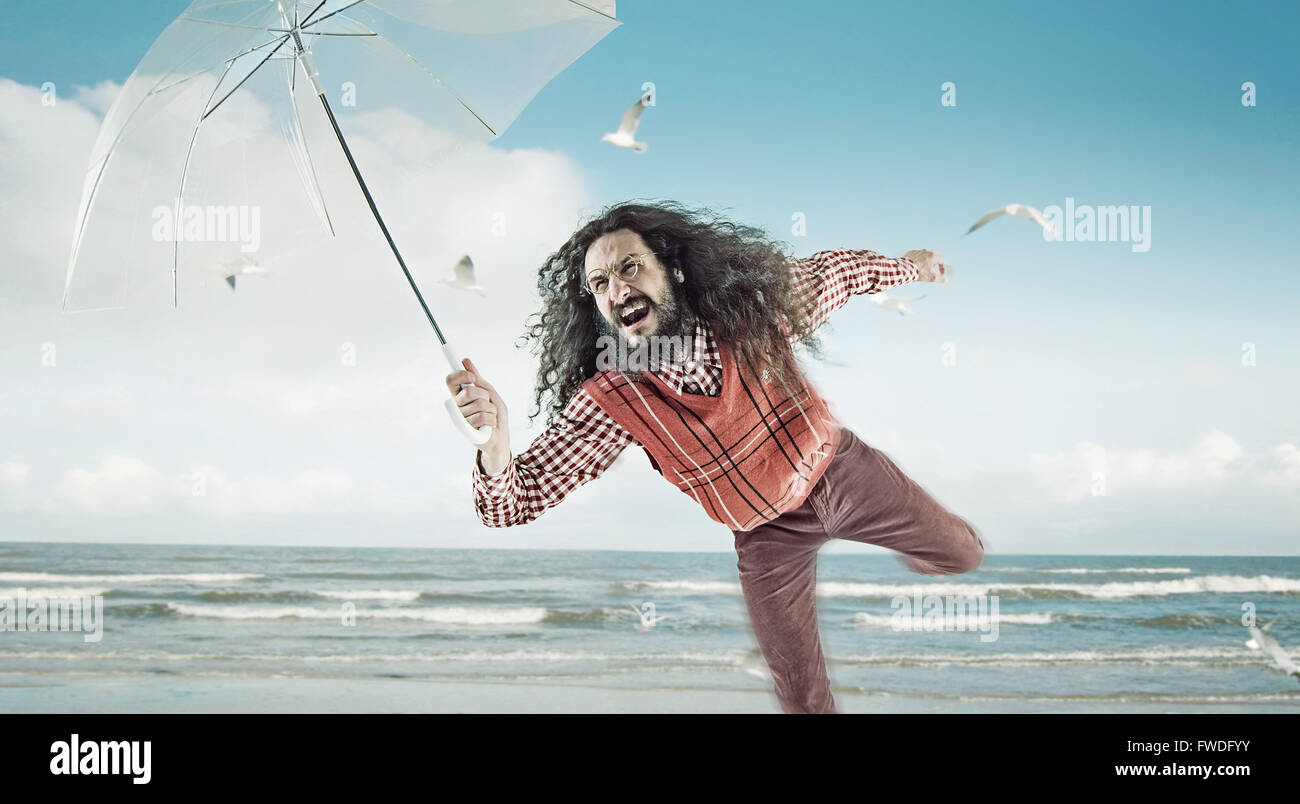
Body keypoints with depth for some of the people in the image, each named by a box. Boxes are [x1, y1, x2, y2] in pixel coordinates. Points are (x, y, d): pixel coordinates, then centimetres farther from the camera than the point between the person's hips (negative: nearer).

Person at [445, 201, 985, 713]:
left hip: (841, 470, 2)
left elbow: (839, 271, -4)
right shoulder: (609, 400, -29)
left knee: (962, 553, 19)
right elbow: (516, 502, -30)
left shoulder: (752, 302, -26)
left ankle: (906, 550, 53)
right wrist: (496, 441, -53)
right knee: (803, 697, 8)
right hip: (768, 535, -1)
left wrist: (909, 266, 14)